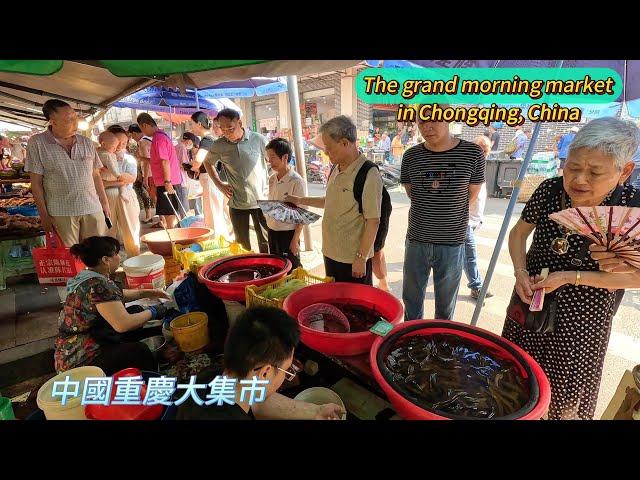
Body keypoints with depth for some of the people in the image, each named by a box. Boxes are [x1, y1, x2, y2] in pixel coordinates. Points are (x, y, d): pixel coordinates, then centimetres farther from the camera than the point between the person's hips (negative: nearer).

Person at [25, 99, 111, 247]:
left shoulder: (87, 143, 8)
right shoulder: (37, 143, -1)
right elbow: (36, 182, -1)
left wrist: (105, 203, 8)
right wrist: (44, 215, -4)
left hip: (93, 209, 3)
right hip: (61, 213, -2)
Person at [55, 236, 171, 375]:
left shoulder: (89, 277, 4)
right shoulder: (97, 285, -27)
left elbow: (117, 296, 21)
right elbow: (123, 324, -33)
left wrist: (148, 293, 15)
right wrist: (152, 312, -18)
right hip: (80, 361, -10)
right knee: (139, 351, -16)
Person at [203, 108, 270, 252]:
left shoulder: (258, 140, -6)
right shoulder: (218, 145, -1)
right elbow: (208, 162, 17)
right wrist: (219, 183, 7)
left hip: (261, 201, -1)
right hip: (237, 204, 2)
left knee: (266, 242, 7)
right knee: (242, 244, 11)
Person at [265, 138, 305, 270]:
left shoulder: (296, 181, -15)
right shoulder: (272, 179, 5)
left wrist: (295, 239, -15)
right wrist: (269, 226, 13)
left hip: (288, 232, -6)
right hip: (272, 230, 7)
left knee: (292, 269, 6)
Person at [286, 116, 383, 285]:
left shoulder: (369, 174, -19)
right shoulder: (335, 169, 6)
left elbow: (373, 221, -19)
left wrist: (361, 258, -18)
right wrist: (301, 200, 19)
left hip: (353, 259, -7)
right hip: (330, 253, 8)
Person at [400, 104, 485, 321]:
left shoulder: (472, 153, -7)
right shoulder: (411, 156, -2)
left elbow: (472, 194, 5)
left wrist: (449, 211, 11)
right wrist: (437, 209, 7)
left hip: (452, 244, -1)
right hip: (416, 242, 2)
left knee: (446, 305, 15)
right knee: (411, 300, 16)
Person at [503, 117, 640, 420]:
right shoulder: (550, 190, -14)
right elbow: (518, 233, 2)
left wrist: (570, 277, -22)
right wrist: (520, 272, -13)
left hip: (582, 319, -2)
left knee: (567, 403, 17)